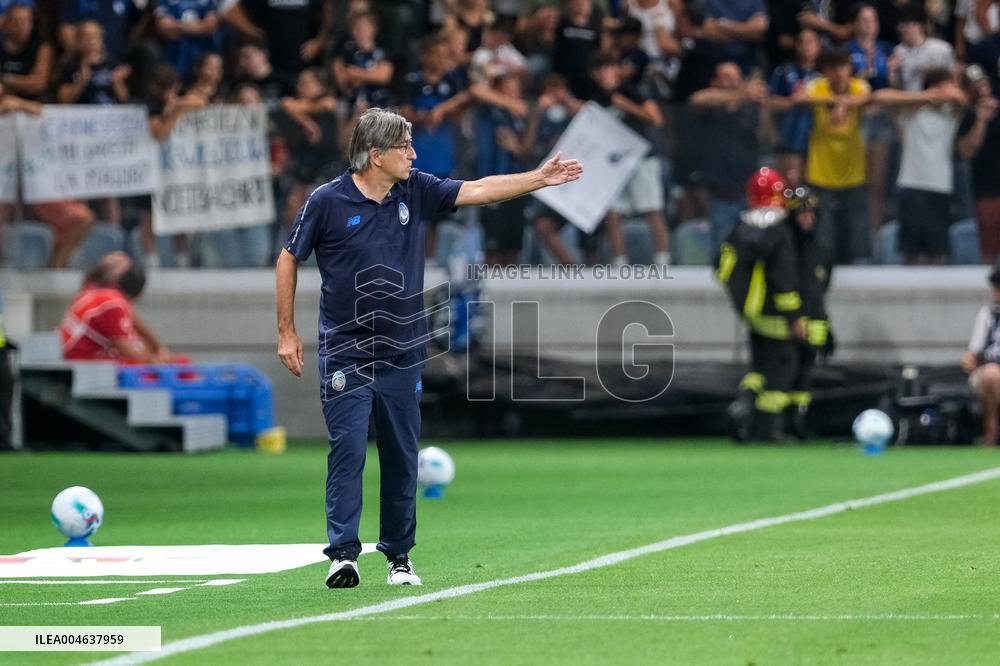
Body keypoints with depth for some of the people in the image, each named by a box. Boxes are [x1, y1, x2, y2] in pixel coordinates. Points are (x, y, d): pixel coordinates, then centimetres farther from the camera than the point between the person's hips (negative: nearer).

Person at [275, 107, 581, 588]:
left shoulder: (417, 192, 4)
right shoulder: (327, 201, -7)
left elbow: (479, 190, 3)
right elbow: (289, 260, 1)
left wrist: (539, 178, -7)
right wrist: (286, 332, 0)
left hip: (402, 354, 4)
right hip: (346, 354, -4)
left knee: (402, 458, 7)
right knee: (348, 450, -12)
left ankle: (399, 556, 15)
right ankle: (342, 553, -12)